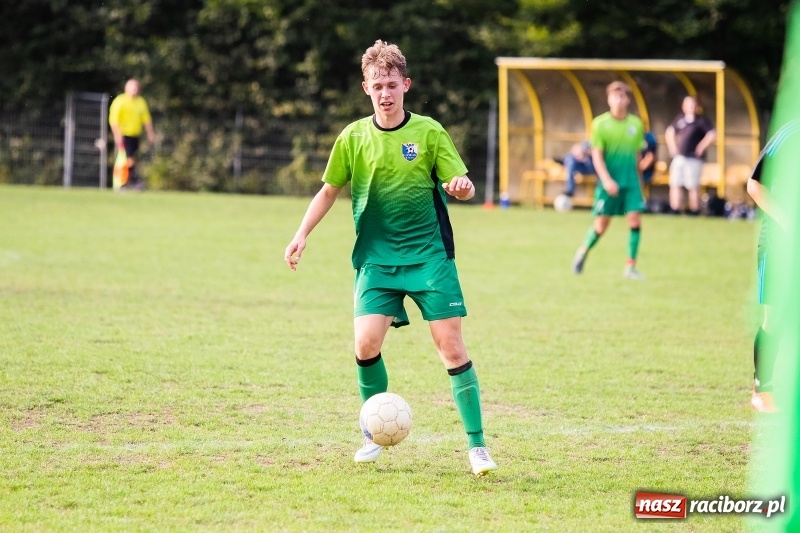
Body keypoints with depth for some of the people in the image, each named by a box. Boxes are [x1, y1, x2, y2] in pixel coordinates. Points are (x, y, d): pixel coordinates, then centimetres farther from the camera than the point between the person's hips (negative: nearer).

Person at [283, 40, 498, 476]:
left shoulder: (429, 132, -1)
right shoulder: (353, 138, 3)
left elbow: (462, 186, 0)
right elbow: (330, 190, 15)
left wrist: (462, 187, -24)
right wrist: (302, 235, 5)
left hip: (429, 255, -1)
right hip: (377, 257, 1)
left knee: (450, 344, -9)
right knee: (366, 343, -14)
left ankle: (476, 445, 0)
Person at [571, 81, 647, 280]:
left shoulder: (636, 124, 5)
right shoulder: (601, 123, -6)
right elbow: (597, 155, -9)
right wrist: (606, 180, -19)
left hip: (631, 180, 3)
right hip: (609, 181, -3)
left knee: (635, 220, -8)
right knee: (602, 223, 1)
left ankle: (630, 266, -1)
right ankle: (583, 251, 29)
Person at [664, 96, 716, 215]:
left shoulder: (701, 120, -6)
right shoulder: (680, 119, 11)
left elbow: (712, 135, -15)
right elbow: (670, 132, 24)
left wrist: (701, 147, -12)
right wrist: (672, 147, 13)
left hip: (693, 159, -6)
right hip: (679, 157, 6)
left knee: (693, 186, -5)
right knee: (675, 184, 4)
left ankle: (694, 212, 1)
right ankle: (675, 210, 8)